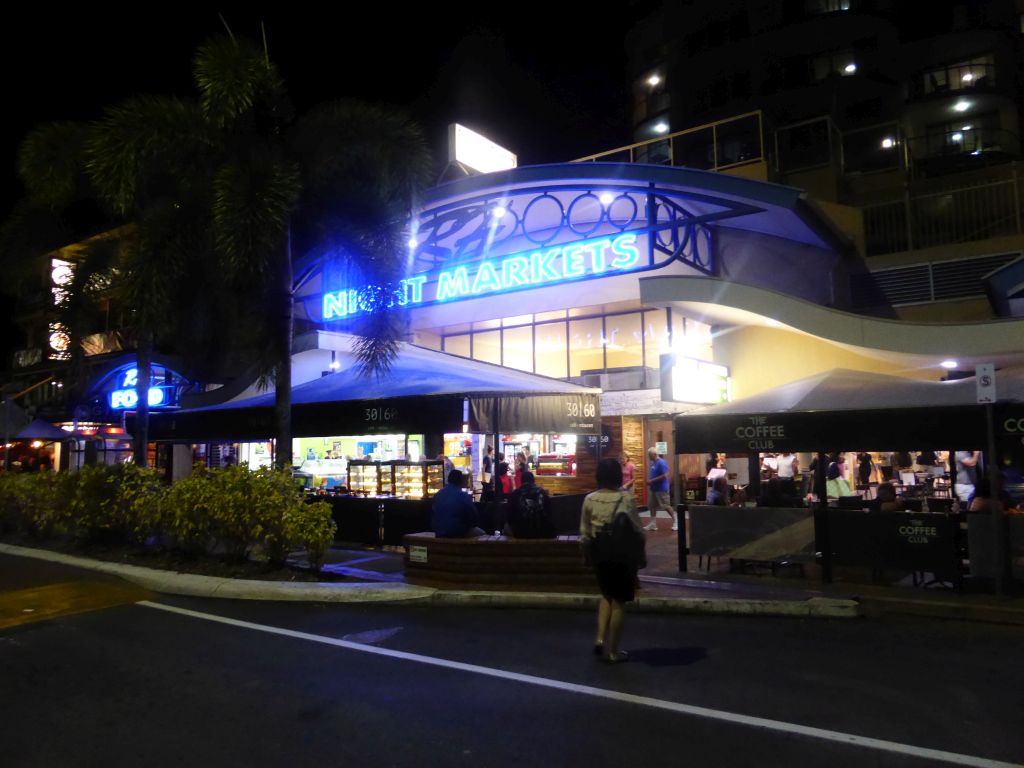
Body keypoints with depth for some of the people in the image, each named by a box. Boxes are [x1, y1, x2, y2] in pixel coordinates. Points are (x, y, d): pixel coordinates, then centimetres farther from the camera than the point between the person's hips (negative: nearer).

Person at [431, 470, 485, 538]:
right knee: (480, 532, 18)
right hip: (458, 533, -7)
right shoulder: (464, 496, -13)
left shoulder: (438, 494, 4)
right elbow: (474, 518, -8)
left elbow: (432, 514, 14)